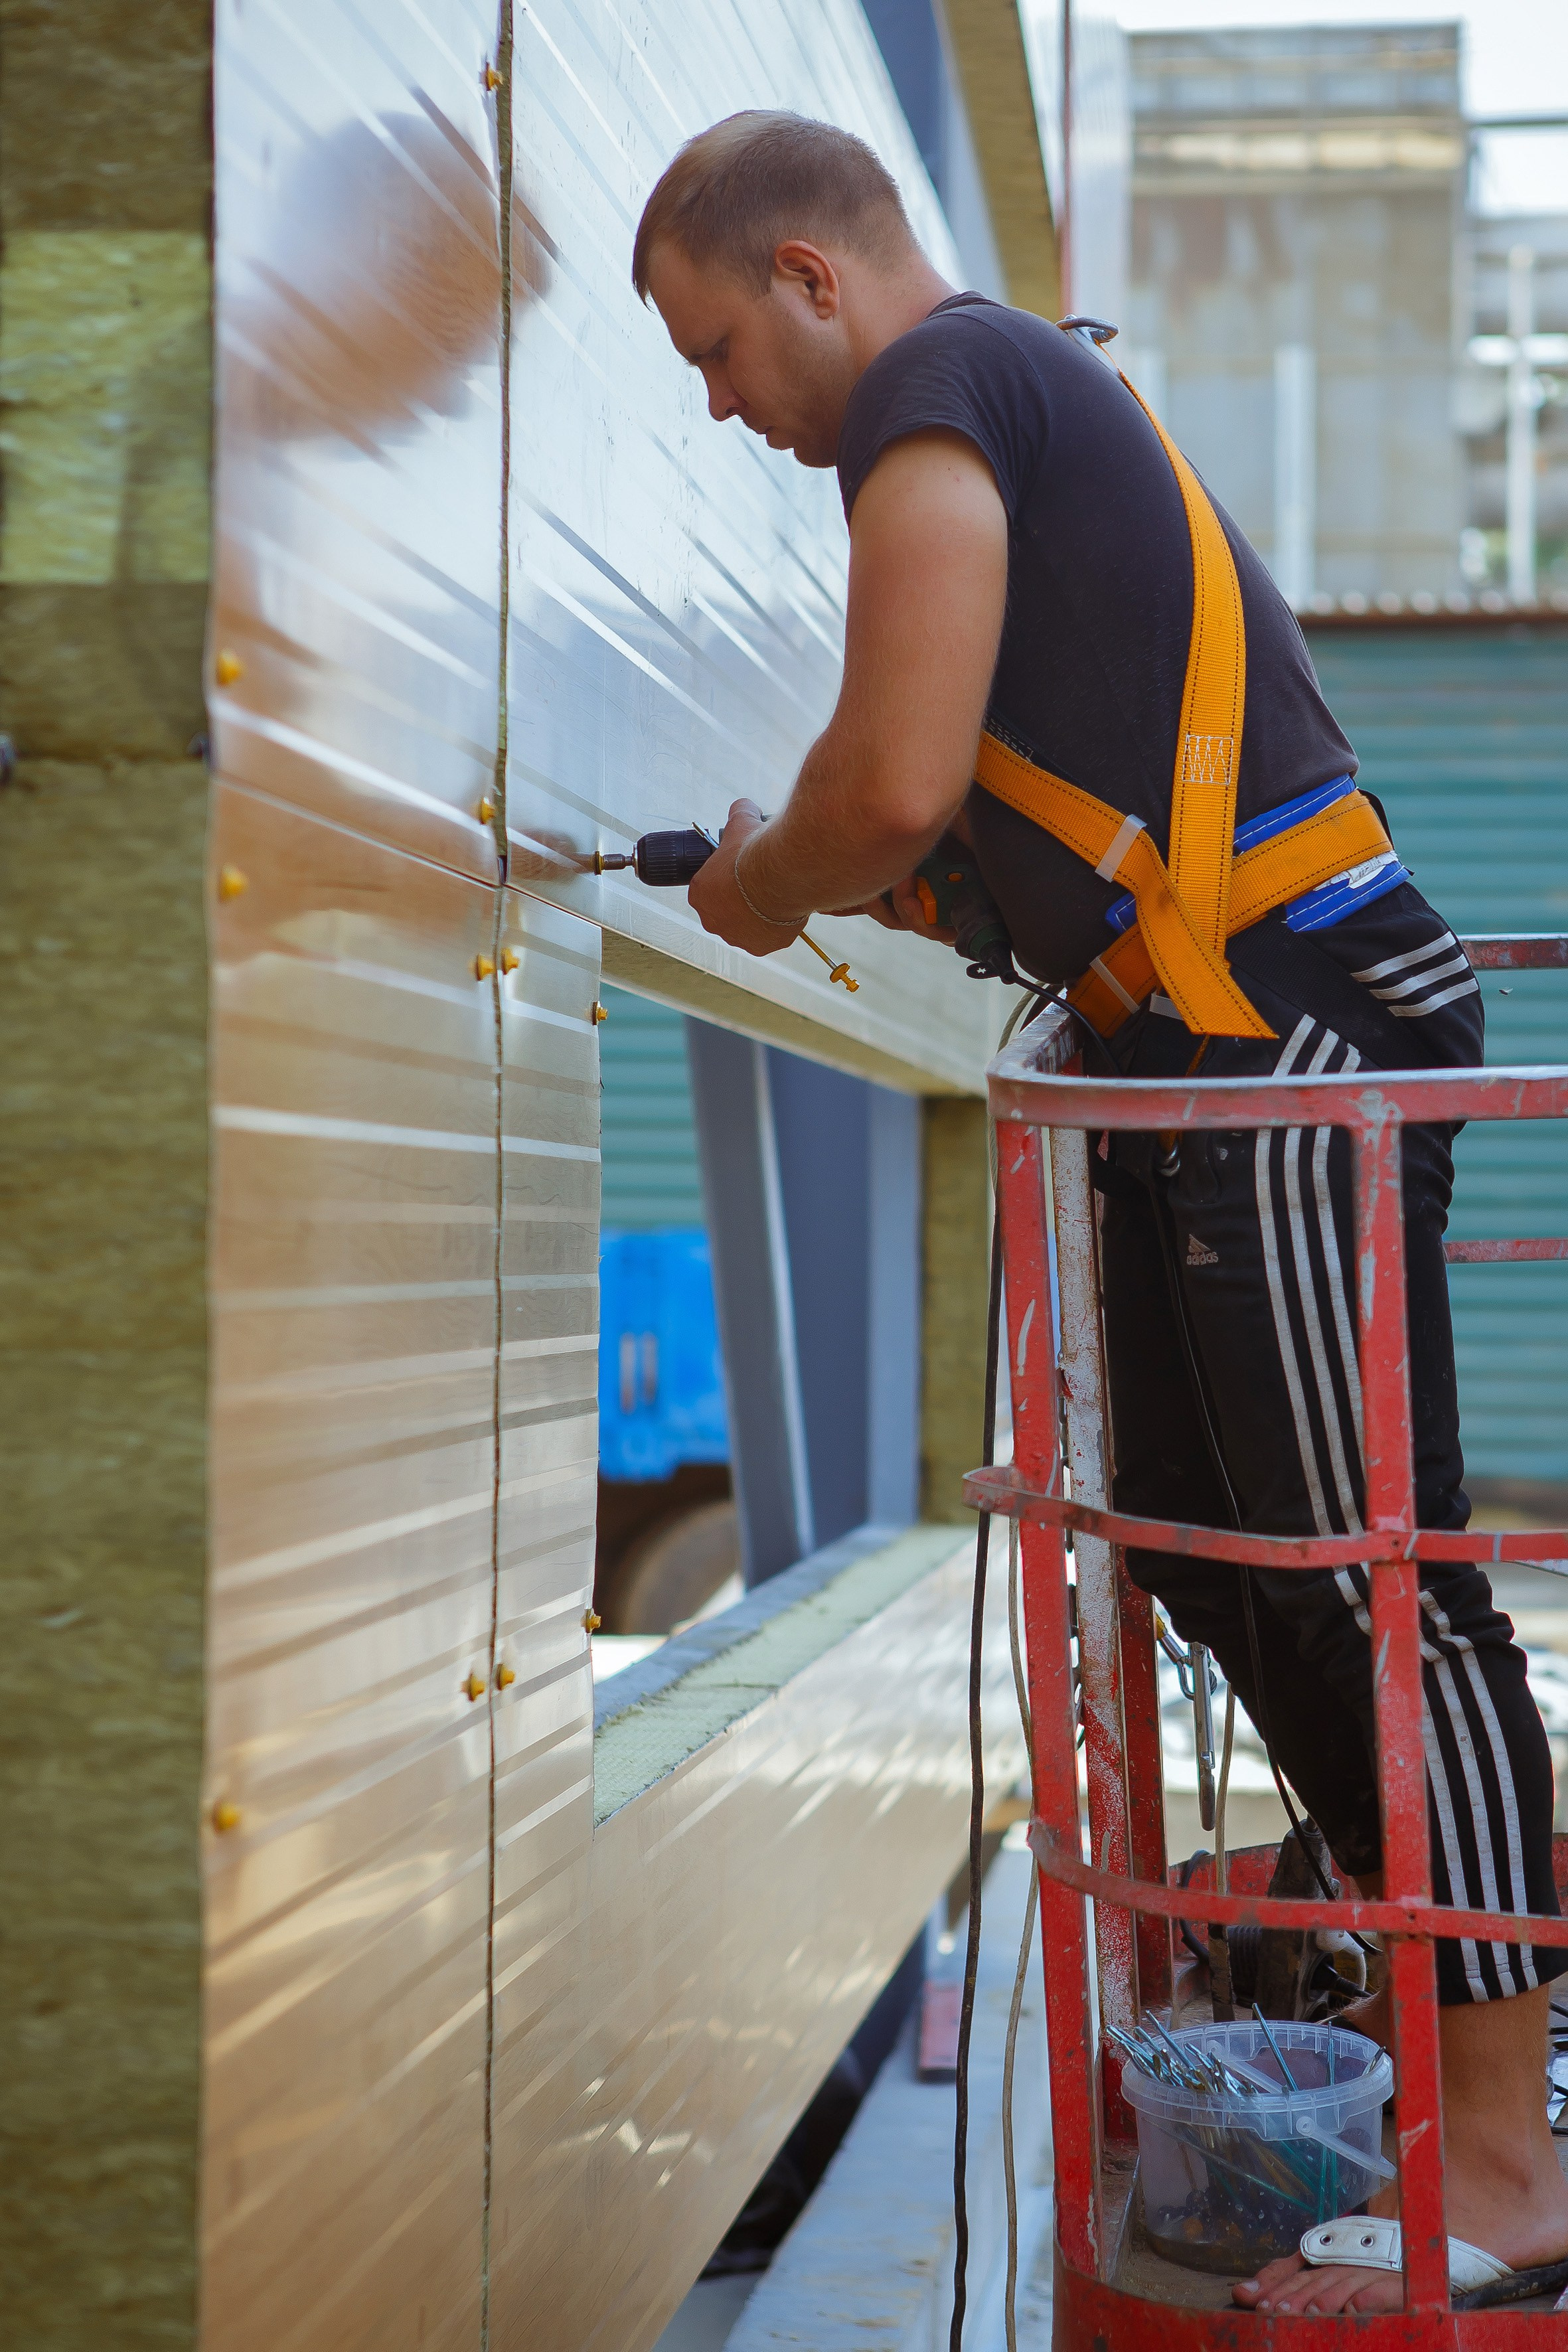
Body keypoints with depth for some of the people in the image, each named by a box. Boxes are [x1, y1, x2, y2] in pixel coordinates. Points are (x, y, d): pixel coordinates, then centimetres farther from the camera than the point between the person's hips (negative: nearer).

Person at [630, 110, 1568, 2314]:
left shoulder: (934, 395, -9)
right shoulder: (1042, 394, 23)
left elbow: (894, 779, -20)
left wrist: (767, 886, 0)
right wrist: (869, 887, 17)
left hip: (1296, 1031, -11)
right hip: (1224, 1045, 11)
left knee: (1378, 1576, -7)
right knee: (1210, 1548, 16)